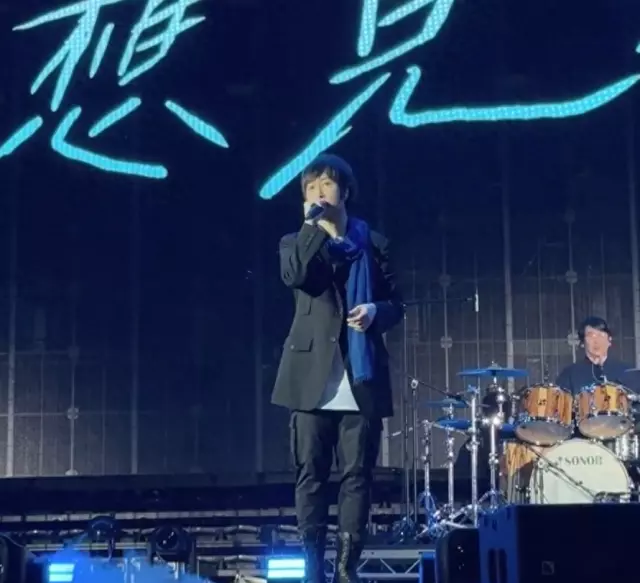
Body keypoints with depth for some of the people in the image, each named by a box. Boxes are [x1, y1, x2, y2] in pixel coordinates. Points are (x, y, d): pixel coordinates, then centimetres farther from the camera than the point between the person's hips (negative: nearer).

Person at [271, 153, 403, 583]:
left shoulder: (373, 243, 13)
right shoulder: (297, 242, 11)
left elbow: (396, 304, 13)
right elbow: (294, 275, -13)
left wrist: (375, 311, -8)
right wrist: (316, 224, -9)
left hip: (361, 378, 1)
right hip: (314, 376, 0)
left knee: (358, 475, 0)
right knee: (311, 474, -1)